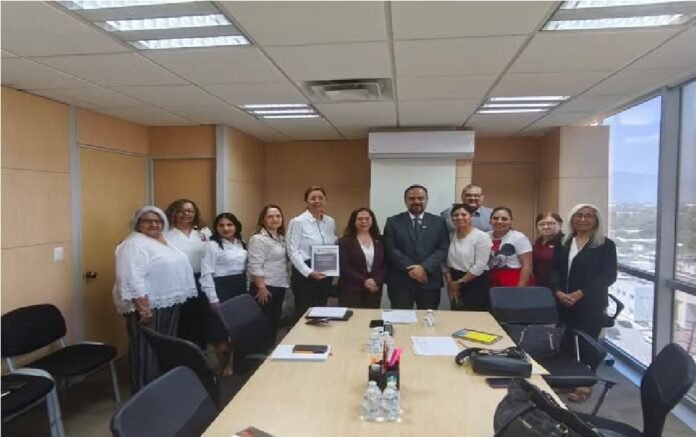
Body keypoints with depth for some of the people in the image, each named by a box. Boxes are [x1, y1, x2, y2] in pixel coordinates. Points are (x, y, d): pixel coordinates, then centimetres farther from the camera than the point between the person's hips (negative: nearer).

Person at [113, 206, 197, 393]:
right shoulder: (134, 244, -15)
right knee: (148, 351, 0)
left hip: (168, 305, 10)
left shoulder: (163, 241, 14)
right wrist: (143, 308, -26)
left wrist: (178, 300, 21)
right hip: (149, 307, -9)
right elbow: (133, 280, -23)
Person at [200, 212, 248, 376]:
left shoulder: (241, 244, 11)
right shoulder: (212, 245, -9)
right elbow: (207, 274, -14)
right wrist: (213, 299, -17)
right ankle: (224, 366, 17)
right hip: (222, 288, -6)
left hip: (240, 288, 6)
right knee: (222, 331, 1)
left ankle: (234, 362, 28)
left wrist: (248, 290, 11)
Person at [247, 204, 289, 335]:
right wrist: (261, 287, -22)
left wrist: (286, 282, 16)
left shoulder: (281, 238, 14)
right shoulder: (258, 239, -13)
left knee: (275, 322, 16)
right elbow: (255, 266, -19)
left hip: (279, 287, 8)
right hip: (266, 287, -8)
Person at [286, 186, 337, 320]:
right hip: (304, 274, -5)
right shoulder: (297, 222, -8)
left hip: (326, 274, 5)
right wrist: (309, 272, -20)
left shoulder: (331, 222, 8)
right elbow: (293, 251, -12)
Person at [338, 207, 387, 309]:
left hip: (374, 290, 3)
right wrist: (364, 282, -15)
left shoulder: (379, 240, 10)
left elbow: (385, 265, 5)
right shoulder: (345, 241, -1)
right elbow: (344, 267, -8)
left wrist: (376, 281, -12)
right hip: (351, 291, -3)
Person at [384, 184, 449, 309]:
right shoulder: (393, 222, 4)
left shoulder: (438, 222, 8)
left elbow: (443, 249, 0)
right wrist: (410, 269, -14)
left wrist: (425, 268, -14)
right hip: (400, 281, -1)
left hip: (429, 281, 1)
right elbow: (391, 250, -4)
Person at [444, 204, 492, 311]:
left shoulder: (482, 236, -11)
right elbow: (446, 263, 8)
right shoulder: (451, 236, 6)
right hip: (455, 284, 5)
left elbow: (479, 266, -15)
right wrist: (450, 283, -4)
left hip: (476, 284, -5)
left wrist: (460, 282, -10)